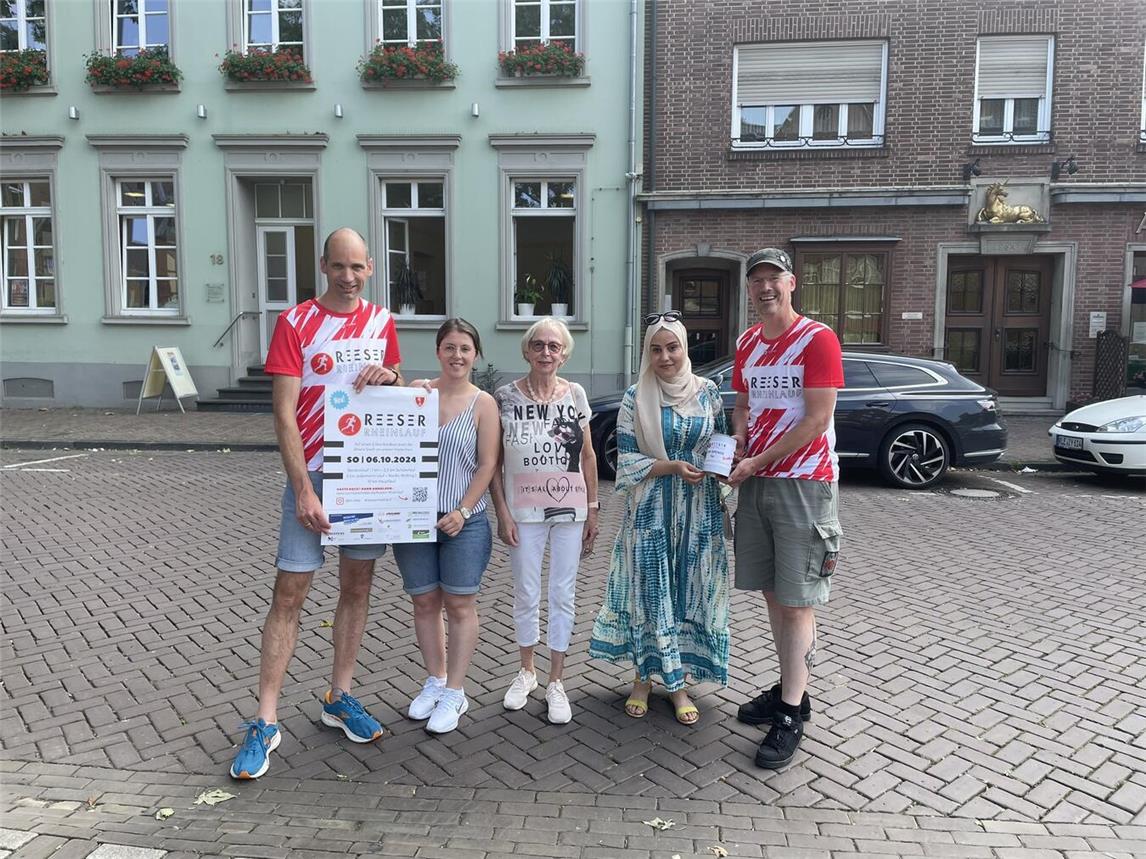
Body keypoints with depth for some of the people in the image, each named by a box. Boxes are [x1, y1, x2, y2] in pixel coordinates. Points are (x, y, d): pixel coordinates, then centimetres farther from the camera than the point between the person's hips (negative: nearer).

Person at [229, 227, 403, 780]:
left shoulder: (382, 321, 7)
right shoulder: (296, 323, -7)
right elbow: (284, 415, -11)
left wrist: (388, 377, -6)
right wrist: (303, 490, -19)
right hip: (313, 474, -4)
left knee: (356, 587, 11)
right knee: (289, 595, -1)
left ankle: (339, 698, 27)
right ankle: (266, 722, 9)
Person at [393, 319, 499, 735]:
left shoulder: (482, 403, -4)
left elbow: (487, 465, -6)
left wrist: (463, 511, -13)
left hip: (463, 522, -2)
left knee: (460, 606, 6)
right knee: (425, 602, 12)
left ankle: (454, 693, 19)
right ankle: (435, 681, 31)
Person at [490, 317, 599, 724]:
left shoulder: (575, 394, 1)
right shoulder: (506, 396, -4)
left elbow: (588, 455, 6)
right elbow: (494, 460, -2)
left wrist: (592, 509, 4)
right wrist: (502, 512, -7)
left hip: (569, 510, 1)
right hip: (523, 511, -1)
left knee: (563, 594, 7)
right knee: (526, 594, 10)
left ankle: (555, 682, 21)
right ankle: (526, 672, 31)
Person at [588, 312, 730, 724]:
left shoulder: (708, 391, 3)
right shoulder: (636, 398, -4)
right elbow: (627, 459, -6)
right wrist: (672, 467, -18)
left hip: (698, 511, 2)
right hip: (651, 510, -2)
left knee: (690, 592, 7)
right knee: (651, 592, 3)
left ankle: (678, 682, 20)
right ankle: (644, 677, 20)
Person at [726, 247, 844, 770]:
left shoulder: (817, 339, -9)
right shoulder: (747, 343, 12)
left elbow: (816, 420, -15)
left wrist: (757, 462, -15)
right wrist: (736, 445, -1)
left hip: (803, 483, -7)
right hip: (756, 482, 7)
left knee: (797, 602, -2)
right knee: (772, 593, 13)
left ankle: (790, 718, 6)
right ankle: (790, 690, 29)